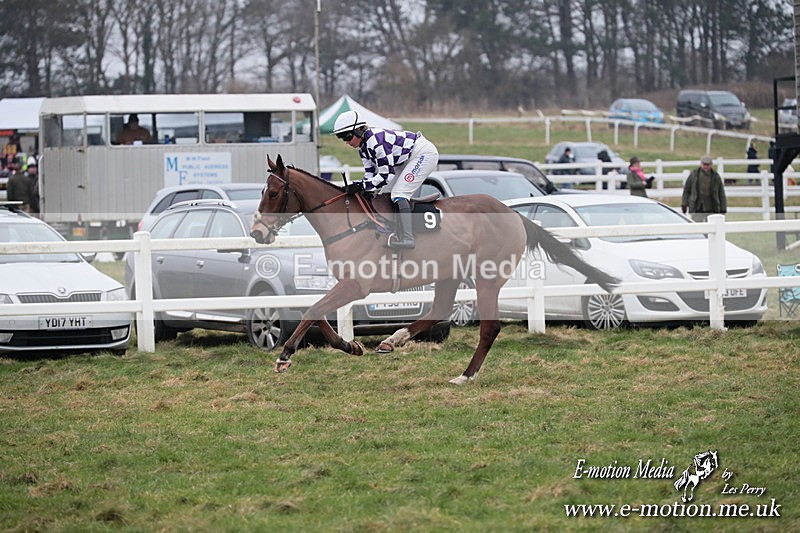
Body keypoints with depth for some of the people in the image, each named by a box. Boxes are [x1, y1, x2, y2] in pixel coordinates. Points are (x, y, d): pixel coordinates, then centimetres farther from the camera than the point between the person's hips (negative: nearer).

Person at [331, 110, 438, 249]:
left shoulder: (376, 141, -29)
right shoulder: (362, 145, 2)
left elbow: (386, 174, -28)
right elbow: (370, 173, 3)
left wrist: (362, 186, -26)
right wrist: (359, 187, -14)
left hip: (425, 153, -10)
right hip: (408, 159, 10)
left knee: (398, 193, -20)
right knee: (386, 193, 7)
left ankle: (407, 238, -24)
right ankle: (400, 232, 12)